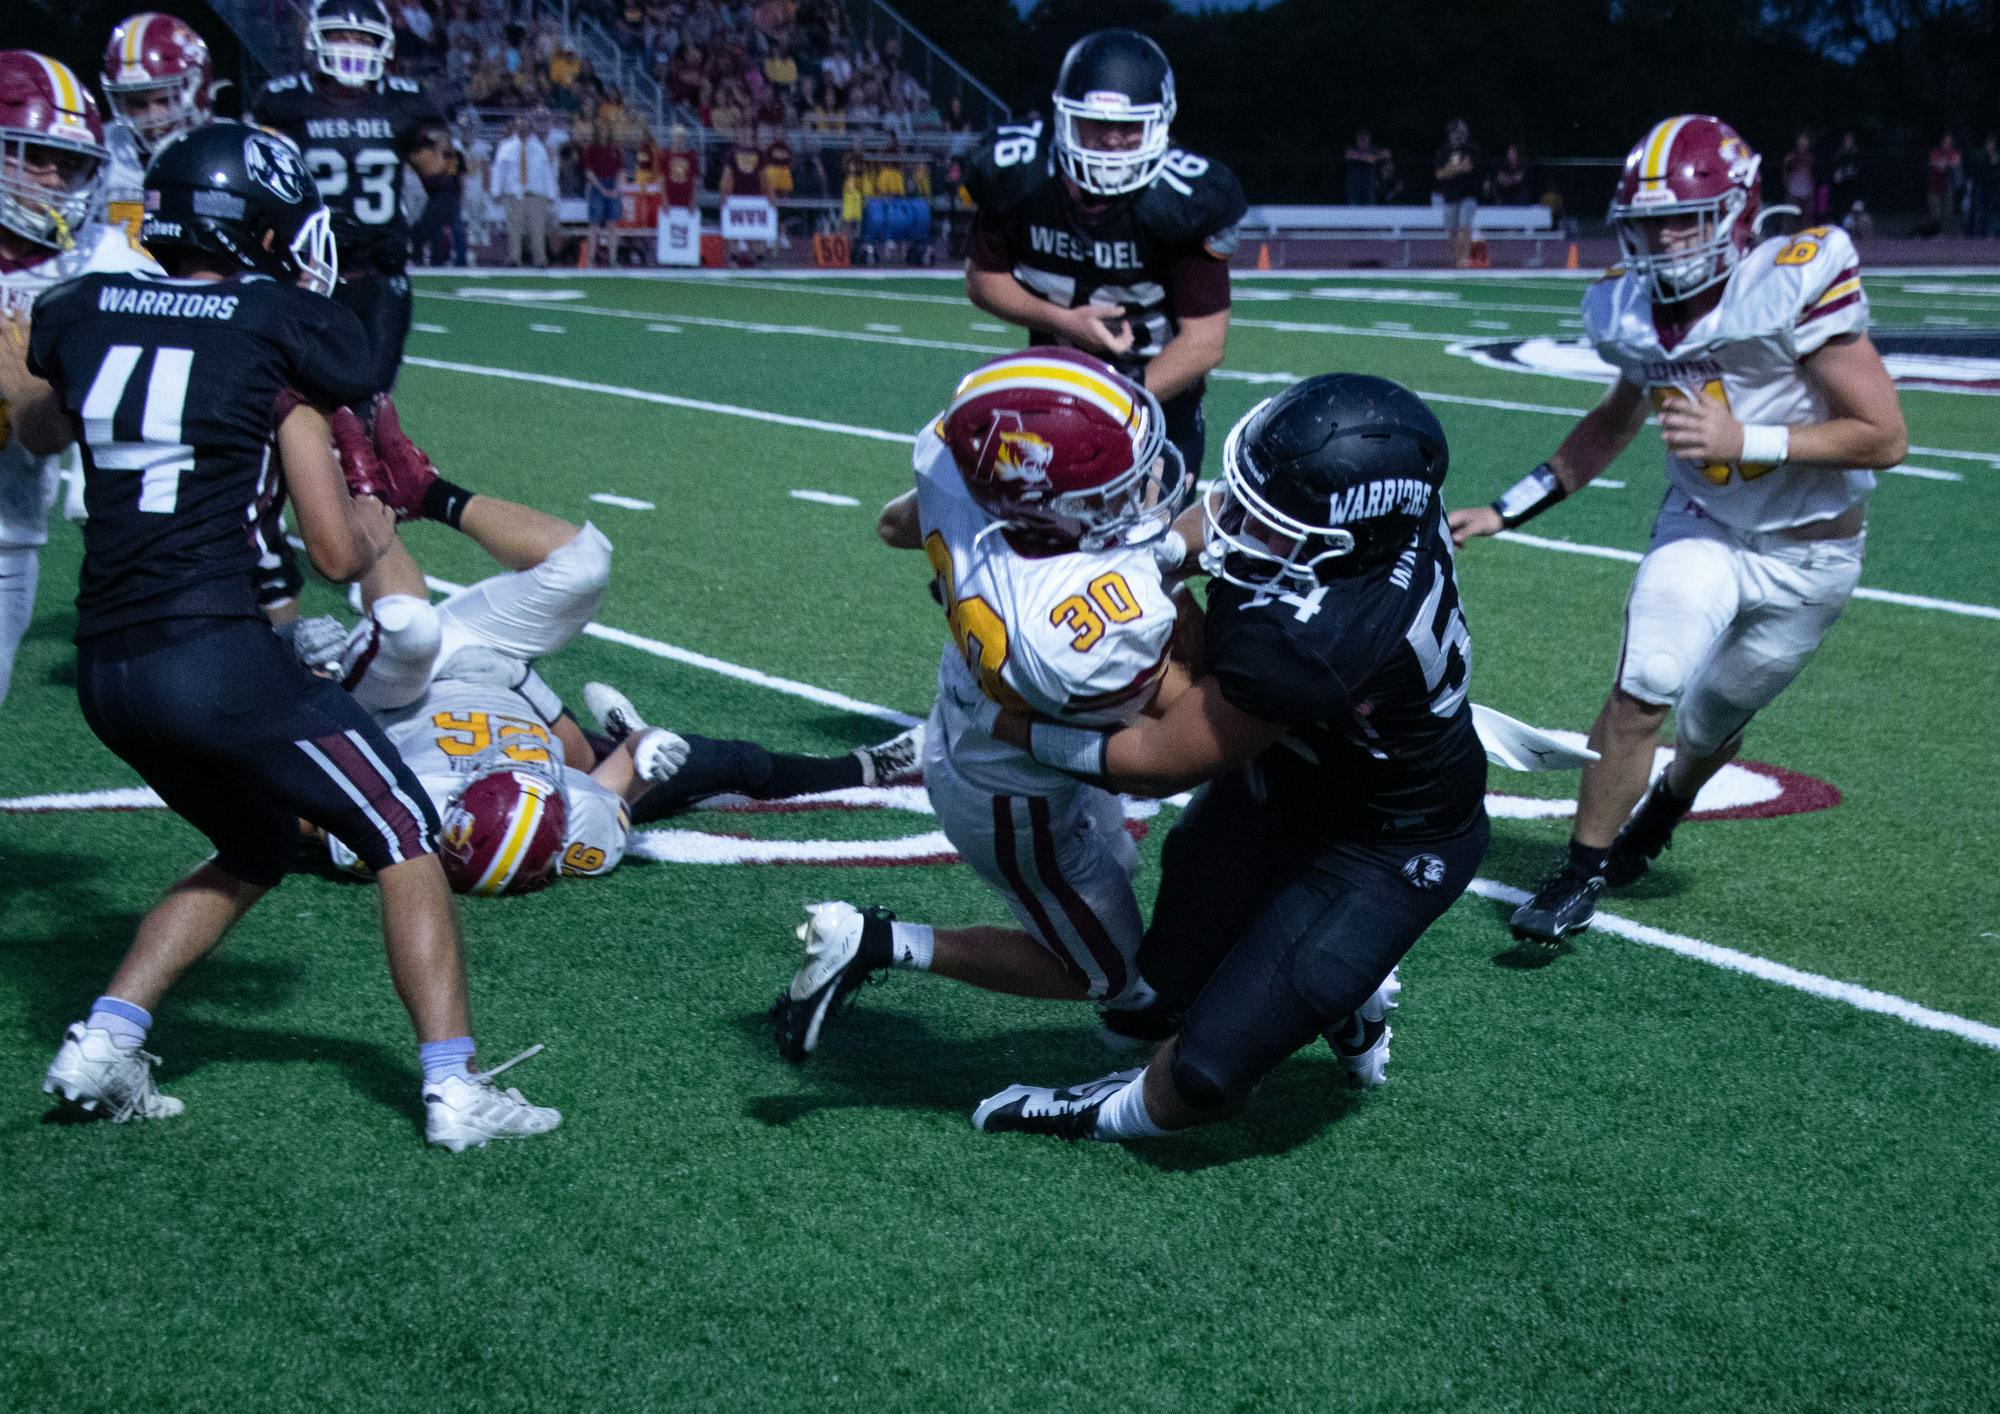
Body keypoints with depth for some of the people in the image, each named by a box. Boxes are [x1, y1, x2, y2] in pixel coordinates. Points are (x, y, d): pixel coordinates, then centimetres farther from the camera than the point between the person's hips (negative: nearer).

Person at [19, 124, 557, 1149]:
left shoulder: (85, 315, 9)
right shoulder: (278, 341, -5)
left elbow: (35, 430, 33)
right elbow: (338, 555, -3)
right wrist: (374, 528, 18)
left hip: (105, 670, 6)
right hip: (216, 654, -6)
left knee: (255, 849, 27)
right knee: (404, 838, 9)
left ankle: (102, 1043, 16)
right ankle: (454, 1087, 2)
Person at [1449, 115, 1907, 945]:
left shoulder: (1798, 285, -27)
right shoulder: (1635, 313, -10)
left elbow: (1884, 438, -25)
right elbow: (1617, 420, 12)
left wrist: (1745, 441, -33)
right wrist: (1510, 509, 8)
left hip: (1807, 555, -3)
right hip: (1701, 527, 3)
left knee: (1713, 719, 13)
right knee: (1640, 693, -16)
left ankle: (1654, 821, 46)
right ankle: (1581, 874, 0)